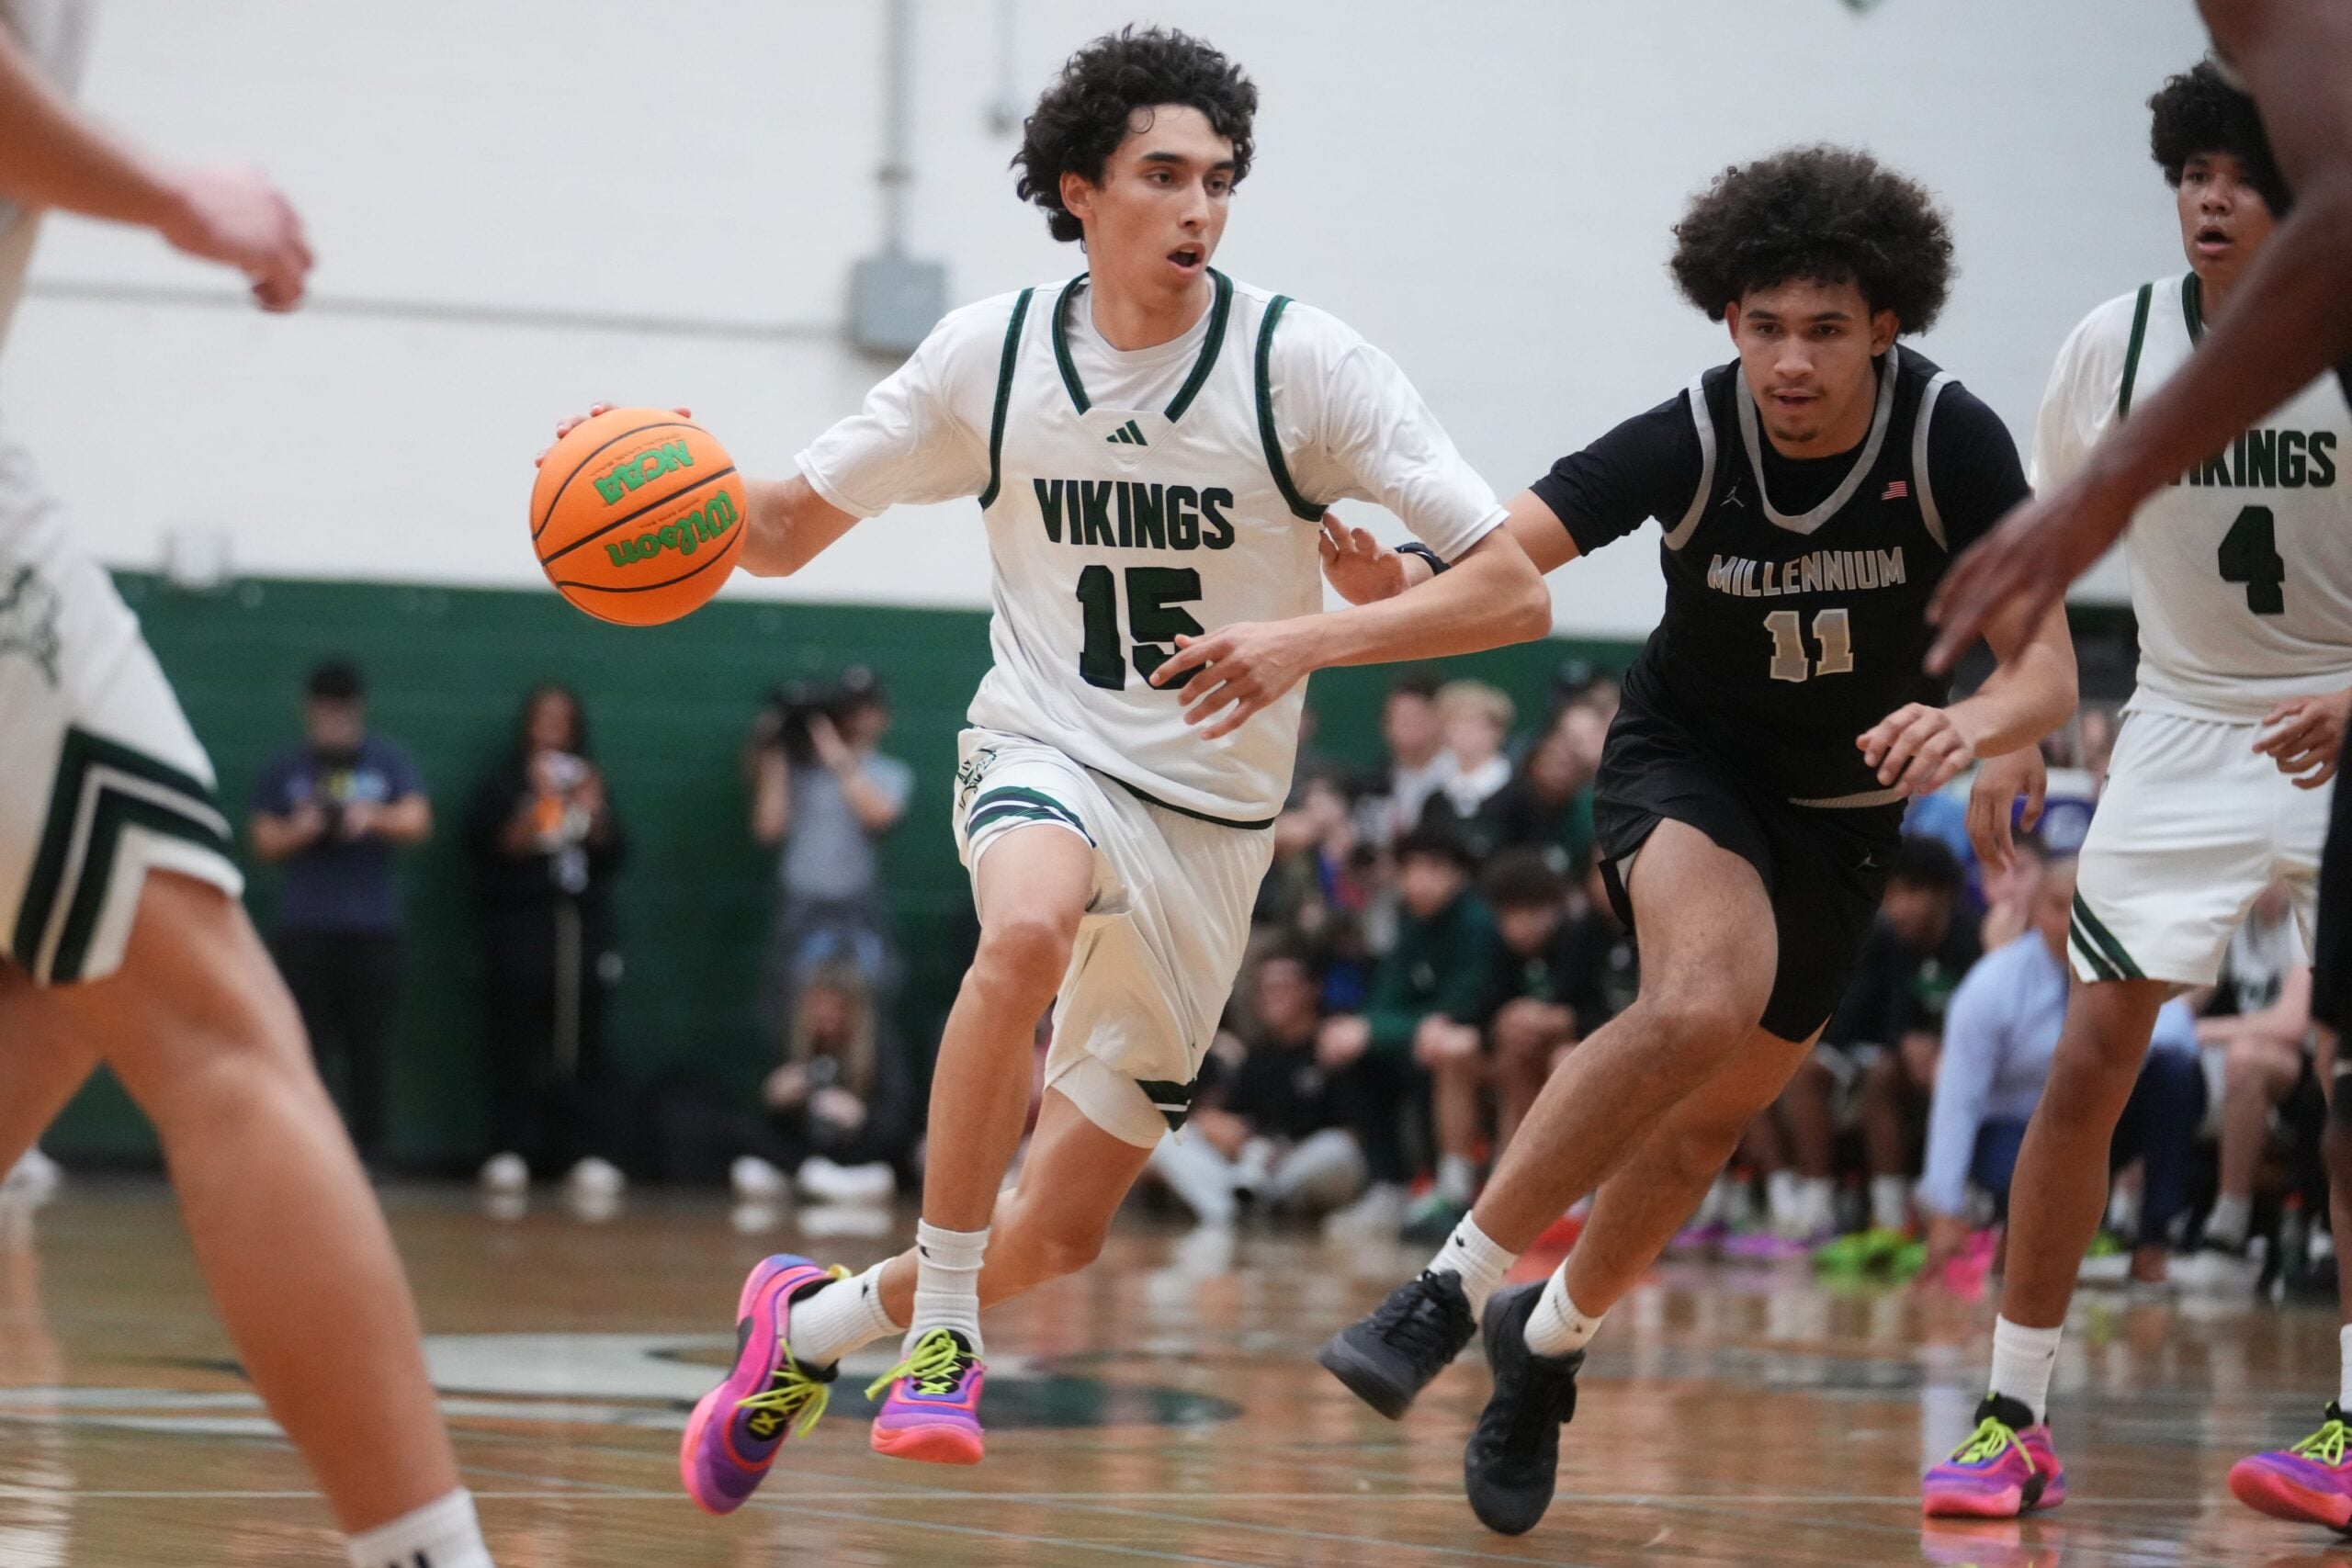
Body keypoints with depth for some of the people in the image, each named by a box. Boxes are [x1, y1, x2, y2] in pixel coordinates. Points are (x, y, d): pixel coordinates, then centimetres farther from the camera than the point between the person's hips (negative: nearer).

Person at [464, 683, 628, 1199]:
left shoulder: (588, 780, 14)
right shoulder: (503, 783, 7)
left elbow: (613, 856, 9)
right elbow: (492, 848, -4)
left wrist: (594, 812, -8)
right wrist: (536, 803, -13)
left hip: (583, 923, 2)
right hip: (520, 925, -2)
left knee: (583, 1041, -4)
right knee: (516, 1040, -7)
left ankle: (591, 1152, -6)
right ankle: (510, 1151, -6)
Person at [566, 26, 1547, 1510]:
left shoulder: (1304, 362, -12)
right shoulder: (992, 354, -5)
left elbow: (1513, 593, -16)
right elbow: (788, 528, 6)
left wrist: (1311, 638, -32)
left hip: (1212, 820, 1)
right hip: (1046, 763, -1)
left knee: (1060, 1234, 3)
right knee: (1031, 926, -39)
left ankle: (815, 1323, 34)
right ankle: (939, 1325, -24)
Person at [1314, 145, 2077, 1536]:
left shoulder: (1952, 440, -22)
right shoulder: (1689, 441, -24)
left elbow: (2048, 668, -23)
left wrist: (1971, 725, -46)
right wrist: (1374, 575, -54)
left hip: (1847, 810, 3)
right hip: (1690, 758, -2)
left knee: (1712, 1117, 7)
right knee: (1701, 1003, -32)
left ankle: (1551, 1341, 33)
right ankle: (1454, 1285, -24)